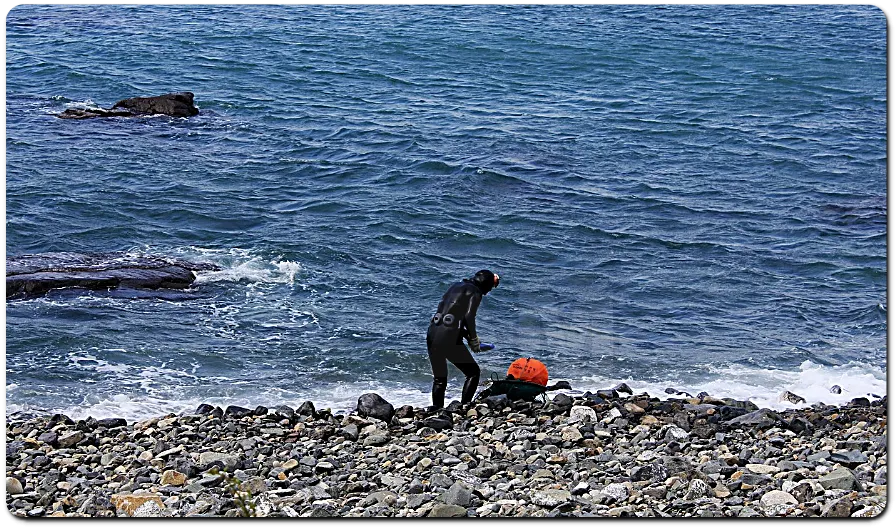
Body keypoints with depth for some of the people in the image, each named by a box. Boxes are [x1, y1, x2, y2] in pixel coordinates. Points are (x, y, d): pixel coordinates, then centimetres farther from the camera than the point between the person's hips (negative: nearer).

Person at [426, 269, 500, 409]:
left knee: (439, 379, 17)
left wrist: (467, 335, 22)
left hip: (432, 335, 7)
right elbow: (469, 317, -12)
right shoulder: (475, 292, 0)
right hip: (449, 338, -7)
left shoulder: (456, 286, 23)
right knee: (473, 372, 9)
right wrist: (474, 339, 1)